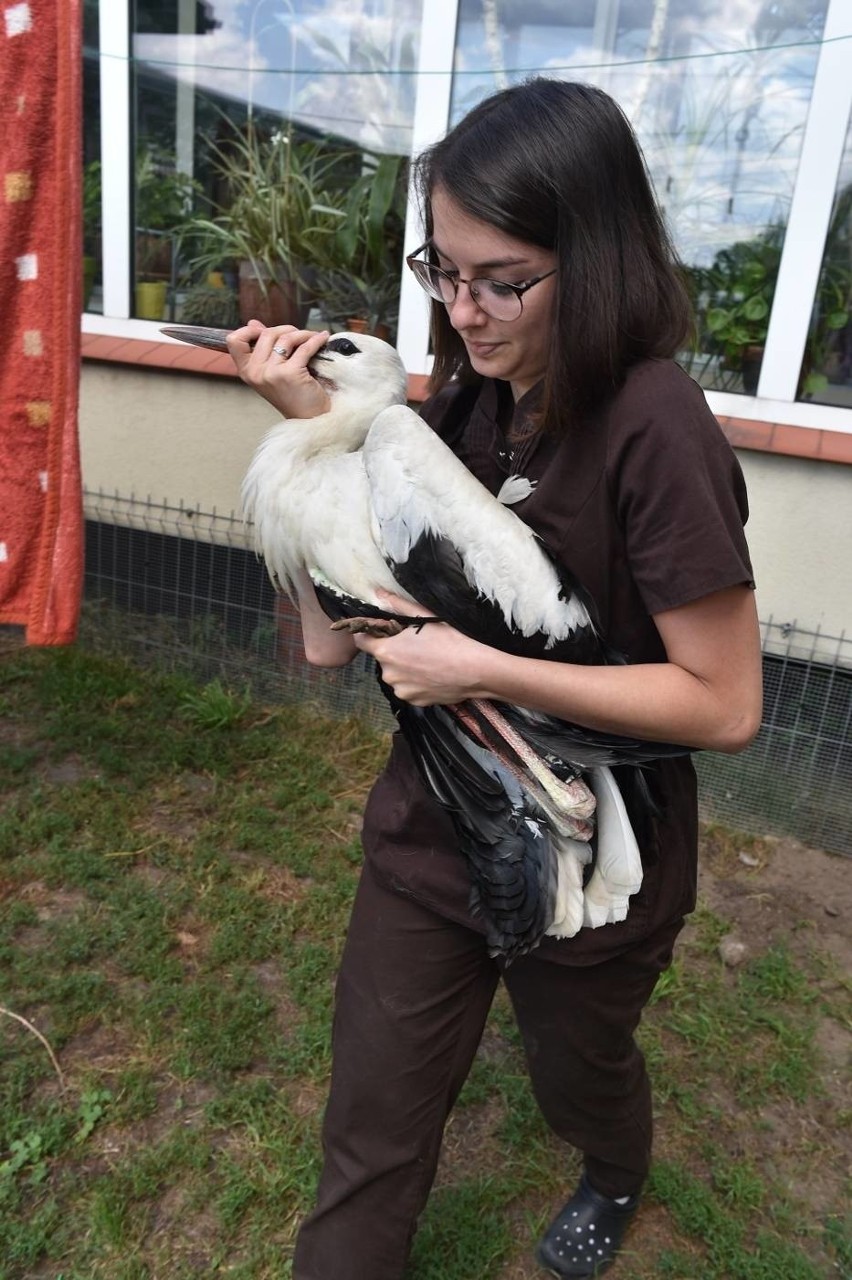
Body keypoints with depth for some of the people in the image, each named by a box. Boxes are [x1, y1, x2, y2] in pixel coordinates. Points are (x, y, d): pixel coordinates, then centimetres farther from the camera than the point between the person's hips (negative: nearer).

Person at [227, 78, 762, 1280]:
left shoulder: (652, 427, -24)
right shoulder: (467, 396, -5)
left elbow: (725, 704, -22)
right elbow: (335, 631, -4)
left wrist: (482, 671, -27)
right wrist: (316, 424, -14)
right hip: (432, 833, 4)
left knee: (577, 1076, 28)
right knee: (371, 1135, 15)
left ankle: (616, 1181, 65)